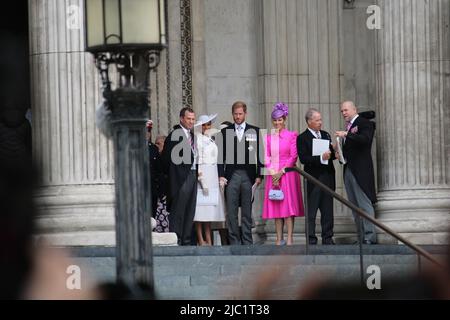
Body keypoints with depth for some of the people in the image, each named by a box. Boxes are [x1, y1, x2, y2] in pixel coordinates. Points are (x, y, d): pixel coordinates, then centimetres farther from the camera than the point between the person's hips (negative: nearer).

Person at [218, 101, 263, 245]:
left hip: (248, 175, -1)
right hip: (231, 175, 1)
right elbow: (221, 156, 7)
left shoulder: (255, 131, 6)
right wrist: (221, 176, -2)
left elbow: (259, 155, 5)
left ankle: (247, 242, 7)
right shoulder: (225, 132, 8)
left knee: (247, 211, 3)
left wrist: (259, 176, -2)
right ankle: (234, 241, 4)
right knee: (231, 211, -1)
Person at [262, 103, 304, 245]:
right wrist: (272, 172, -7)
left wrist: (281, 172, -10)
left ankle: (290, 239, -9)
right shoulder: (268, 138, 11)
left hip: (287, 174, -4)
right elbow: (266, 156, 8)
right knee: (275, 206, 2)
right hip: (273, 175, 4)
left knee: (288, 204, -7)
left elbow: (293, 156, -4)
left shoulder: (291, 135, 0)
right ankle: (279, 239, 4)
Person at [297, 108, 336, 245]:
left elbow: (332, 153, 19)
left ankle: (327, 238, 12)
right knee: (311, 210, -3)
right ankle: (311, 239, 0)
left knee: (328, 210, 7)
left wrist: (333, 153, -4)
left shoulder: (326, 135, 16)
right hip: (313, 178, -5)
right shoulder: (302, 138, -3)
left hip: (328, 177, 5)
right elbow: (303, 159, -13)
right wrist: (321, 158, -22)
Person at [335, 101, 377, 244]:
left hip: (360, 171, -9)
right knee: (355, 206, 7)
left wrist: (346, 135, -25)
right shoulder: (349, 125, 20)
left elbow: (365, 139, -22)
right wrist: (340, 154, 1)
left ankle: (370, 237, -10)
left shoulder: (365, 123, -4)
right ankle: (362, 238, 10)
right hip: (348, 170, 9)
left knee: (365, 204, -10)